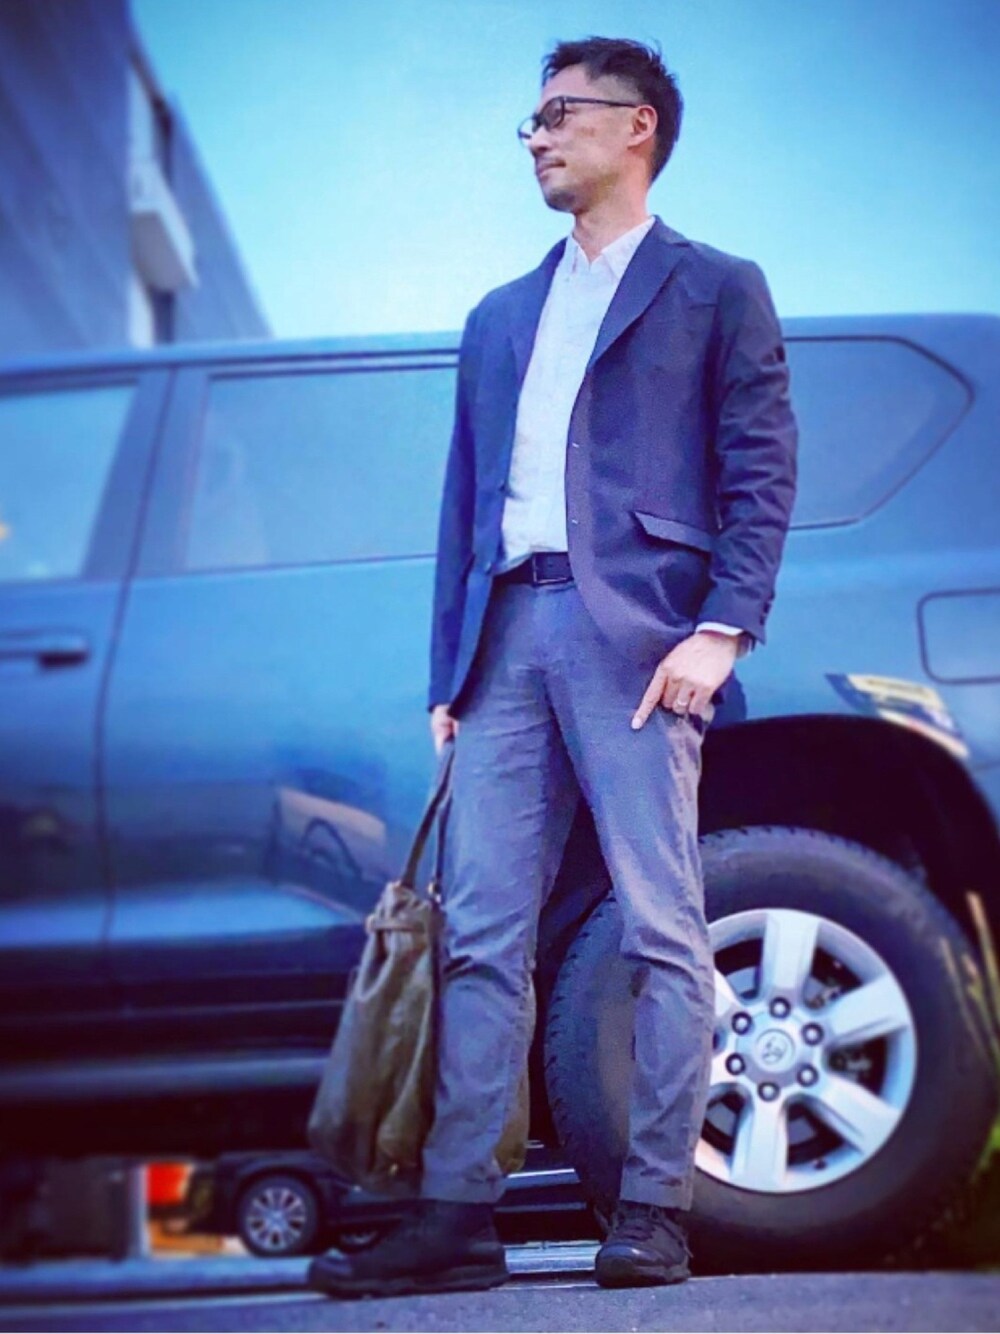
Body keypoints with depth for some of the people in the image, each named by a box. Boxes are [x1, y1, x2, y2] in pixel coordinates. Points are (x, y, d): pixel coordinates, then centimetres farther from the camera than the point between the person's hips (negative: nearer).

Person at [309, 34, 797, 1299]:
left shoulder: (716, 289, 10)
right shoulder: (500, 317, 26)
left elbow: (760, 474, 1)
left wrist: (722, 629, -12)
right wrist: (449, 674, 14)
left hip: (634, 639, -5)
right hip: (507, 638, 5)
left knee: (661, 932, -6)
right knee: (480, 940, 0)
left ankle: (654, 1212, -2)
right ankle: (455, 1215, 2)